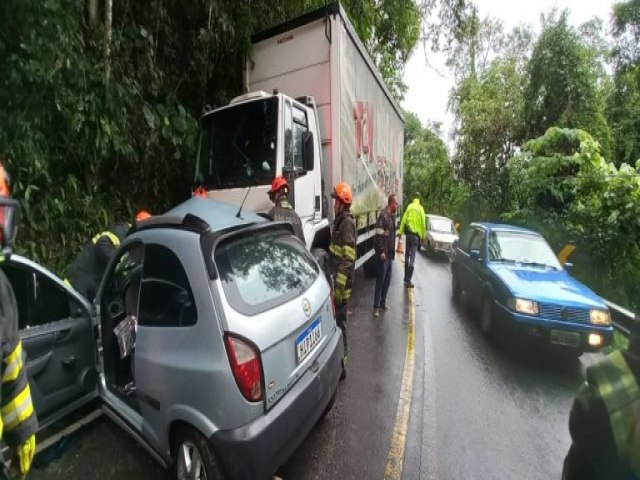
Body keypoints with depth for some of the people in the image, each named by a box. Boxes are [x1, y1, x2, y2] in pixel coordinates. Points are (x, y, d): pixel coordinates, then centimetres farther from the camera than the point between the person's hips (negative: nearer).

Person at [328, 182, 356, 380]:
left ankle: (341, 366, 15)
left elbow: (348, 260, -23)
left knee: (340, 323, 1)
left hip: (341, 284, -10)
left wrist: (338, 287, -24)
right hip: (336, 281, 10)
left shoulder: (347, 223, -17)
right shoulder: (339, 221, 14)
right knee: (336, 321, 19)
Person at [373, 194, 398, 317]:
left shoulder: (392, 215, 13)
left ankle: (383, 302, 26)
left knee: (387, 279, 14)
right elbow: (379, 235, -20)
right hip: (383, 253, -9)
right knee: (381, 279, -3)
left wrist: (392, 250, 18)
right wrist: (381, 251, -21)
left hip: (390, 252, 9)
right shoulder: (383, 215, -16)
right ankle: (376, 306, 7)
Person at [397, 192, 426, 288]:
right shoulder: (420, 208, -1)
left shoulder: (409, 206, 5)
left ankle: (406, 278, 25)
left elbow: (404, 220, 1)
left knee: (407, 256, 17)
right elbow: (423, 223, -4)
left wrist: (400, 232, 4)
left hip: (408, 233, 3)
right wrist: (423, 235, 5)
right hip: (416, 234, -2)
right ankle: (408, 280, -5)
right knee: (412, 258, -2)